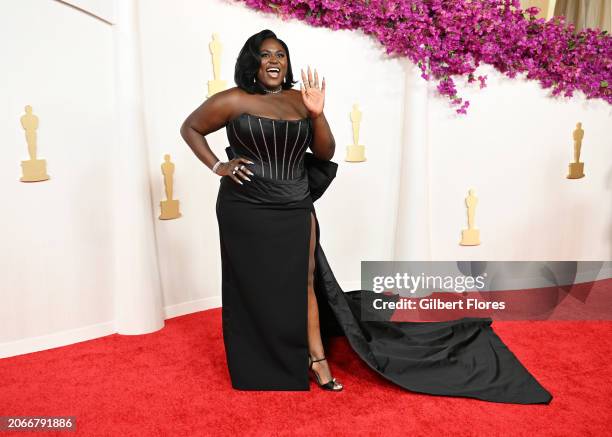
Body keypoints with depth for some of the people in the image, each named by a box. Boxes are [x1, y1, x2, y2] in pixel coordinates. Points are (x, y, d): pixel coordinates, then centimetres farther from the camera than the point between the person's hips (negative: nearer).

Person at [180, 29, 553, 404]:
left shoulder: (298, 99, 6)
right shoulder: (233, 101, -5)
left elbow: (326, 154, 5)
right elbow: (190, 128, 6)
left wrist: (317, 115, -12)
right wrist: (217, 167, -6)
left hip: (296, 210, 3)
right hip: (247, 211, -3)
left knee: (303, 284, 8)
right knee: (254, 289, 7)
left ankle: (316, 358, 21)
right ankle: (259, 374, 26)